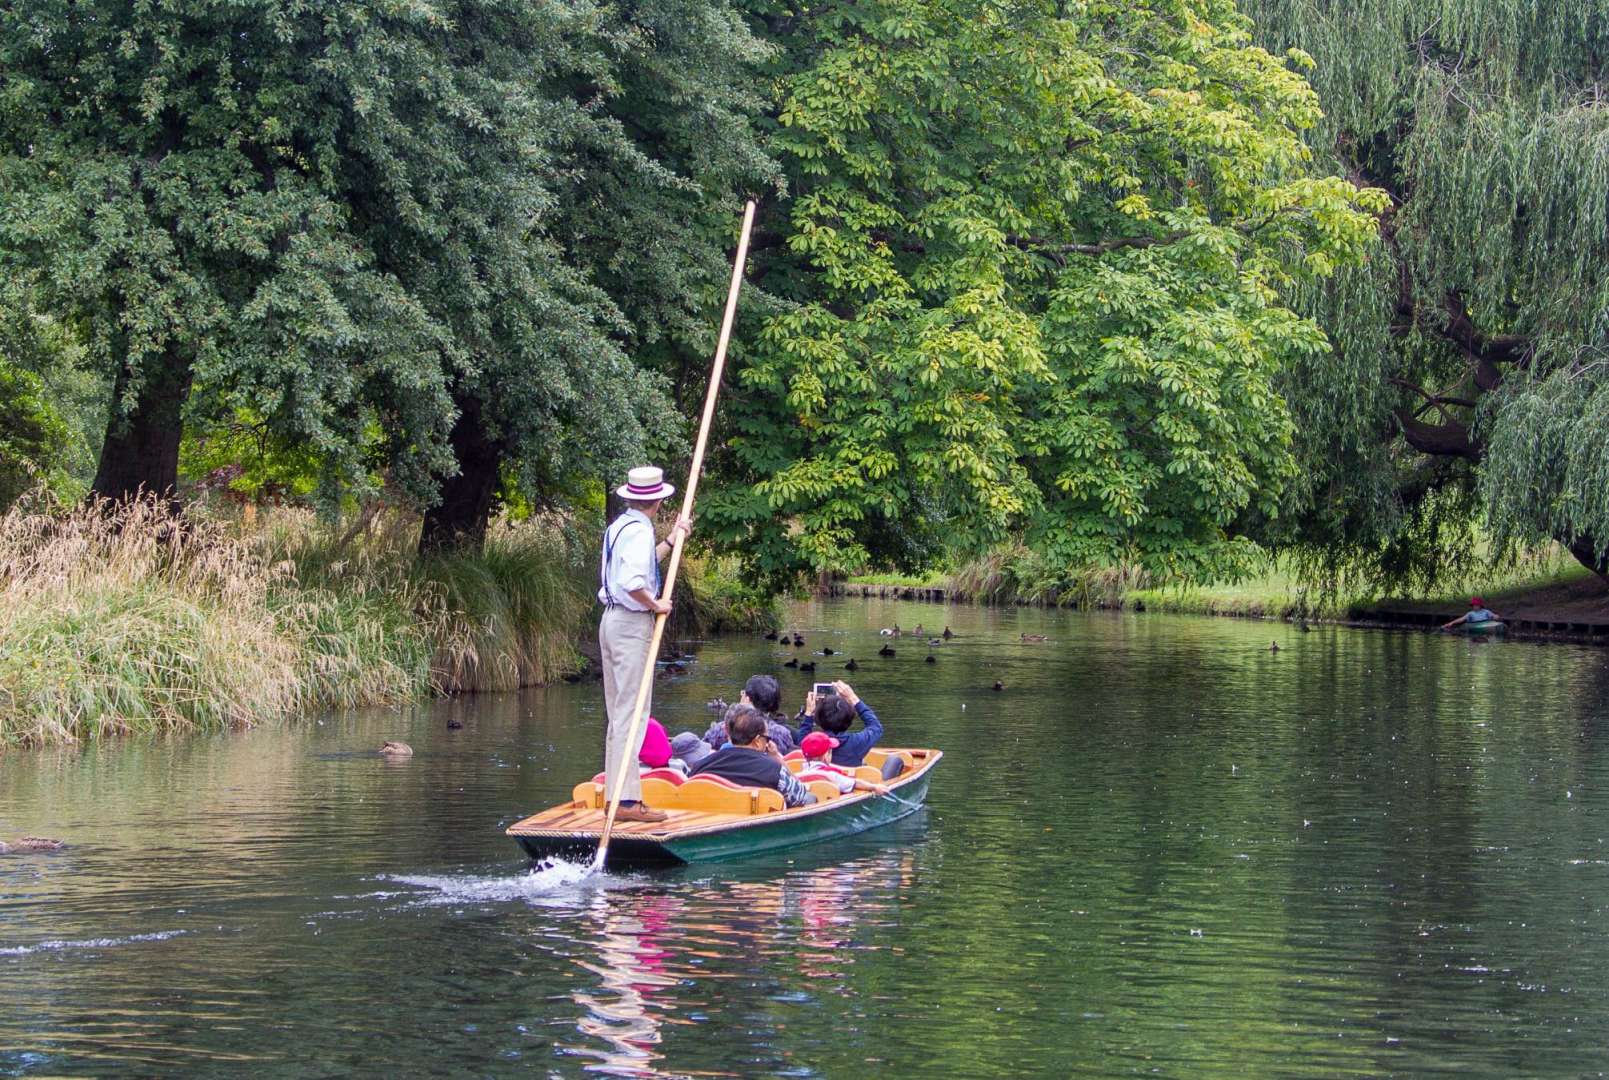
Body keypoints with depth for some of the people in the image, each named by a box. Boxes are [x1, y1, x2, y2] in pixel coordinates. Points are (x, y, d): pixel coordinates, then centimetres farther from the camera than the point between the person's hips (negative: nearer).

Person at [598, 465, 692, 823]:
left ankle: (616, 795, 16)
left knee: (618, 713, 13)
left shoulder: (619, 527, 14)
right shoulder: (639, 531, -16)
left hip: (611, 620, 10)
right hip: (632, 624, -10)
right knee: (632, 712, -10)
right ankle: (627, 800, -13)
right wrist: (655, 605, -13)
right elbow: (632, 582, -29)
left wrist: (672, 540, 33)